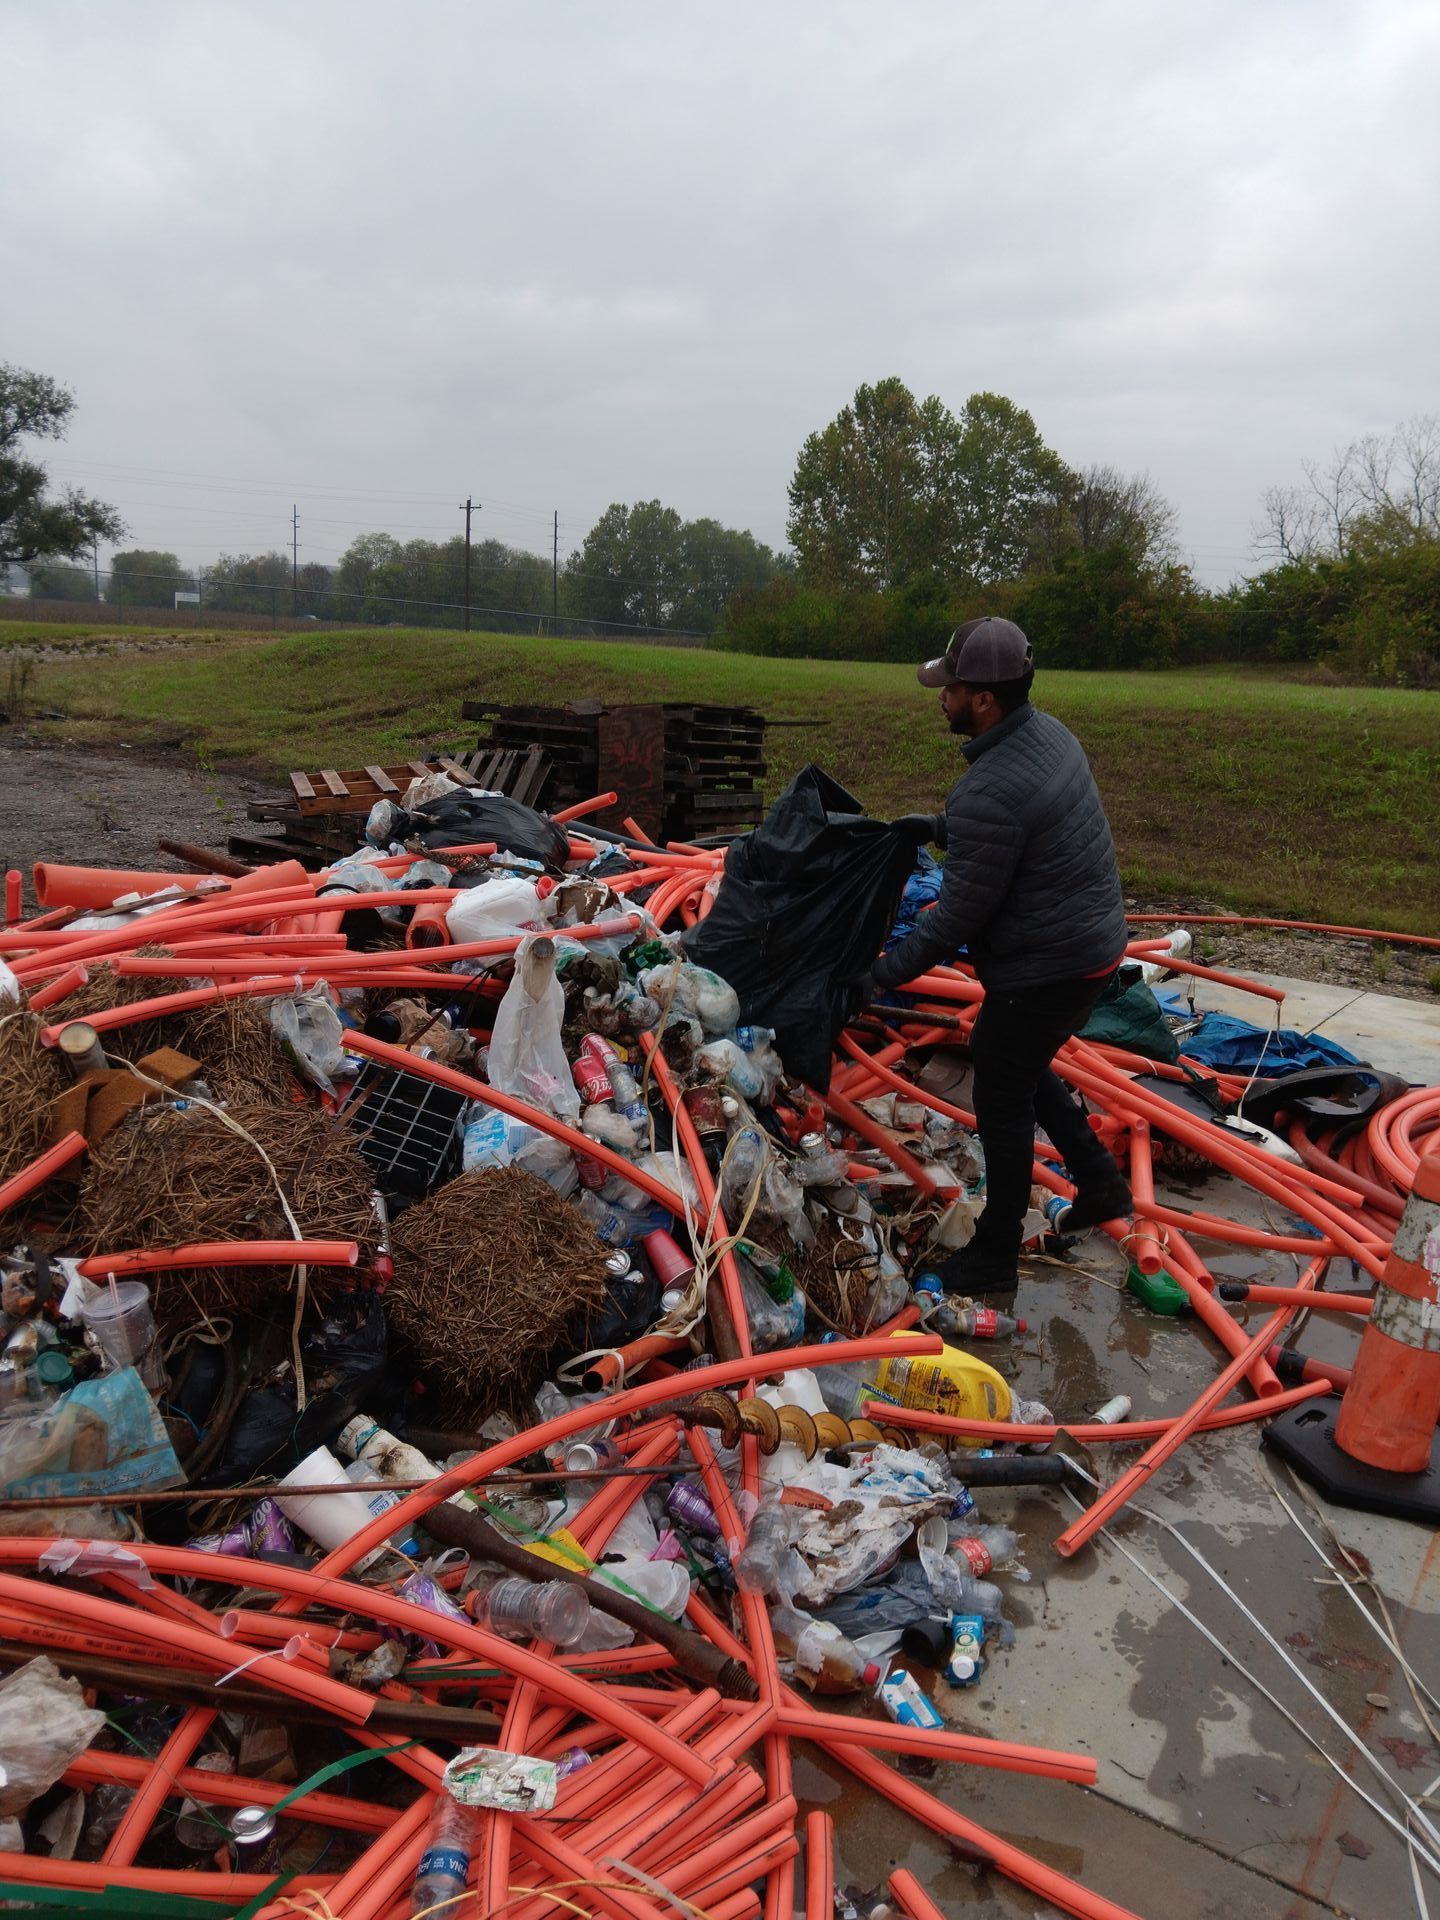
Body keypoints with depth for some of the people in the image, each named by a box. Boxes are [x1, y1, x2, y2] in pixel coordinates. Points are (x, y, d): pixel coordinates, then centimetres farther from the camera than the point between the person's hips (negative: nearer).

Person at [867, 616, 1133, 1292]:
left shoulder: (988, 793, -29)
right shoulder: (1049, 733, 2)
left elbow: (958, 914, -24)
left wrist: (885, 972, -14)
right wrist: (939, 826, 14)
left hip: (1045, 970, -10)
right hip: (1094, 942, 10)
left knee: (1002, 1101, 7)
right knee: (1023, 1069, 27)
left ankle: (995, 1255, 23)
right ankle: (1099, 1184, 37)